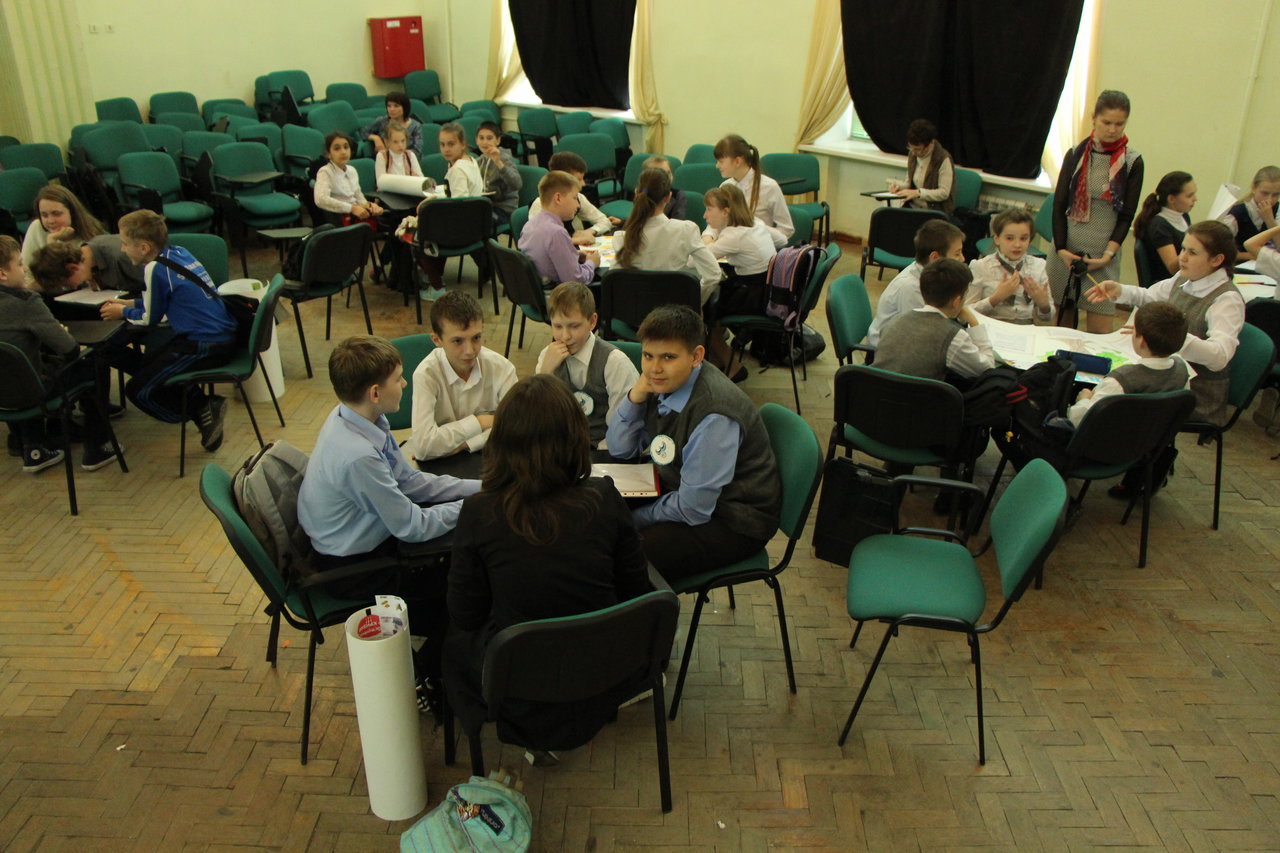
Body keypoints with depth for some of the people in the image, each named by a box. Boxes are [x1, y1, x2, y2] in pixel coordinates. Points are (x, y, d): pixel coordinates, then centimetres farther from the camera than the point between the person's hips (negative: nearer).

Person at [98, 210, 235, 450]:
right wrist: (130, 303, 20)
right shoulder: (178, 252, 9)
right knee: (146, 361, 24)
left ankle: (203, 408, -8)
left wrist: (124, 312, 13)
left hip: (204, 346, -9)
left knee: (138, 390, -1)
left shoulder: (155, 269, -15)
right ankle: (196, 398, 7)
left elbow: (150, 319, -4)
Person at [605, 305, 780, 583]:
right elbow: (619, 449, 4)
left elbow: (693, 509, -26)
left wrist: (632, 521, -12)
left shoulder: (714, 417, -30)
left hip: (733, 526, -8)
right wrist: (634, 397, -13)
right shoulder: (665, 382, -7)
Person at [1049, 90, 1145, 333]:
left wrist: (1109, 254, -9)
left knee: (1099, 328, -5)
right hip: (1067, 248, 1)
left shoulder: (1132, 162, 1)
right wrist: (1061, 248, -6)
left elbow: (1127, 215, 2)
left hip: (1103, 252, -1)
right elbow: (1059, 205, 4)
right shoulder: (1076, 155, 4)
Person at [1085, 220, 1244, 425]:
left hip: (1198, 398, -7)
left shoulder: (1227, 300, -19)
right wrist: (1118, 290, 1)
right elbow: (1148, 297, 23)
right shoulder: (1183, 280, 4)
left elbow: (1220, 356, -34)